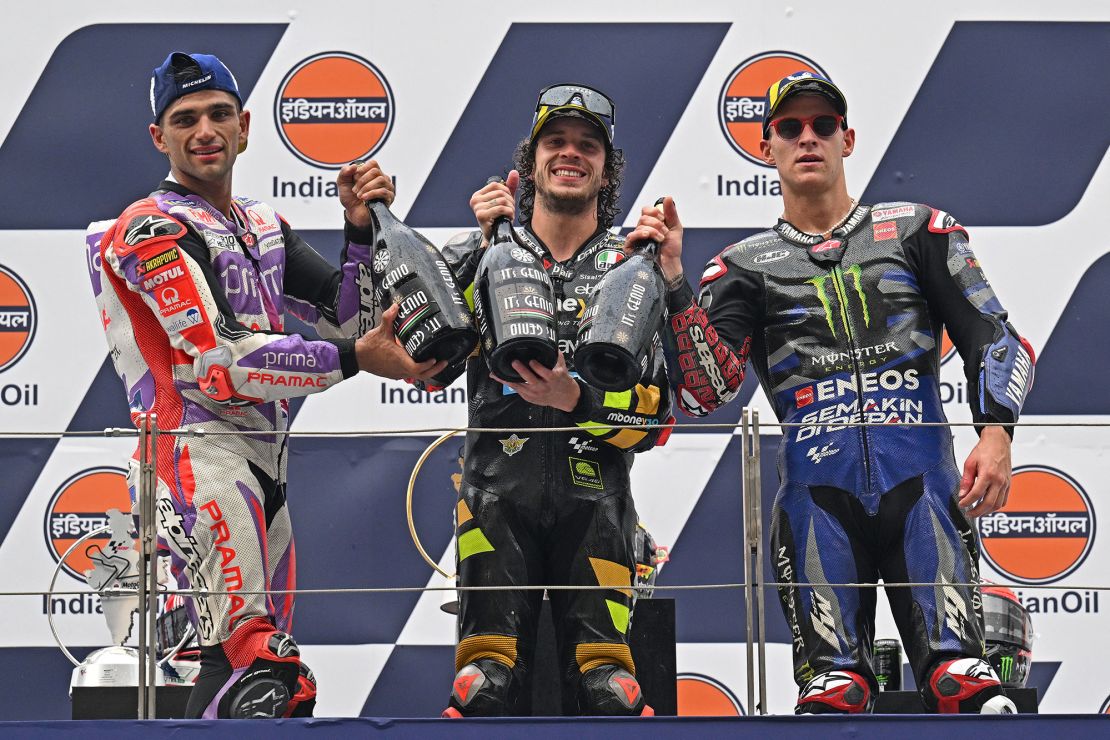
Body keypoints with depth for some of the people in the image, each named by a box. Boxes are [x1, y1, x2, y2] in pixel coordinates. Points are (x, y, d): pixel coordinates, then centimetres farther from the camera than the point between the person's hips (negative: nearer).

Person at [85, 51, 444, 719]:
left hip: (262, 468, 9)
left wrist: (363, 229, 1)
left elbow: (349, 319, 17)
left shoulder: (265, 228, 22)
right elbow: (220, 362, -15)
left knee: (280, 684, 14)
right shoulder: (152, 230, -5)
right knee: (252, 663, -26)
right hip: (197, 455, -9)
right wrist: (352, 359, -18)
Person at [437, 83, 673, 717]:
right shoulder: (479, 253, 14)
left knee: (610, 693, -11)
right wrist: (486, 249, -8)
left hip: (595, 501, 0)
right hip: (499, 492, 0)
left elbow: (654, 414, 6)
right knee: (487, 685, -14)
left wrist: (576, 400, -13)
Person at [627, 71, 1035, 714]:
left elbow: (992, 336, 10)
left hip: (922, 477, -1)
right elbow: (707, 391, 1)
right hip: (817, 488, 1)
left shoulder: (917, 231, 15)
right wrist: (674, 281, -9)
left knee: (963, 680, -12)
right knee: (833, 690, -6)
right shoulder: (746, 267, 14)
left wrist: (996, 432, -6)